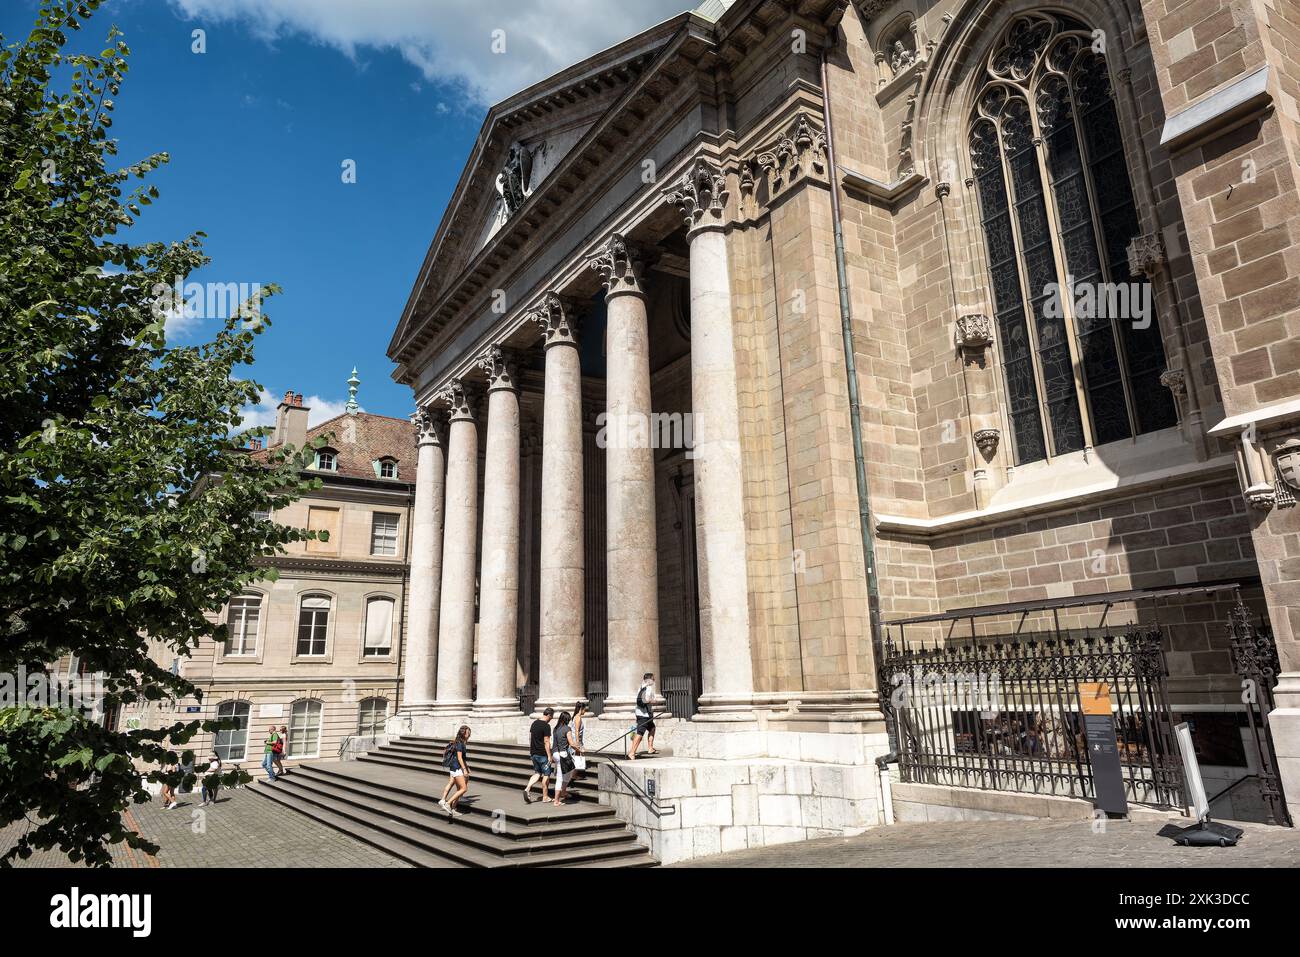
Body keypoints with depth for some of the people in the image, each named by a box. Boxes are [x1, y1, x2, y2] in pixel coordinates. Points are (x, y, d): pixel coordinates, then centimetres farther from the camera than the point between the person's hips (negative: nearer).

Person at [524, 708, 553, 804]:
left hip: (534, 753, 7)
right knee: (546, 774, 5)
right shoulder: (546, 726, -17)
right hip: (542, 754, -7)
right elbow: (546, 742, -18)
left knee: (537, 773, 17)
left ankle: (527, 789, -2)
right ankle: (545, 797, 12)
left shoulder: (534, 723, 8)